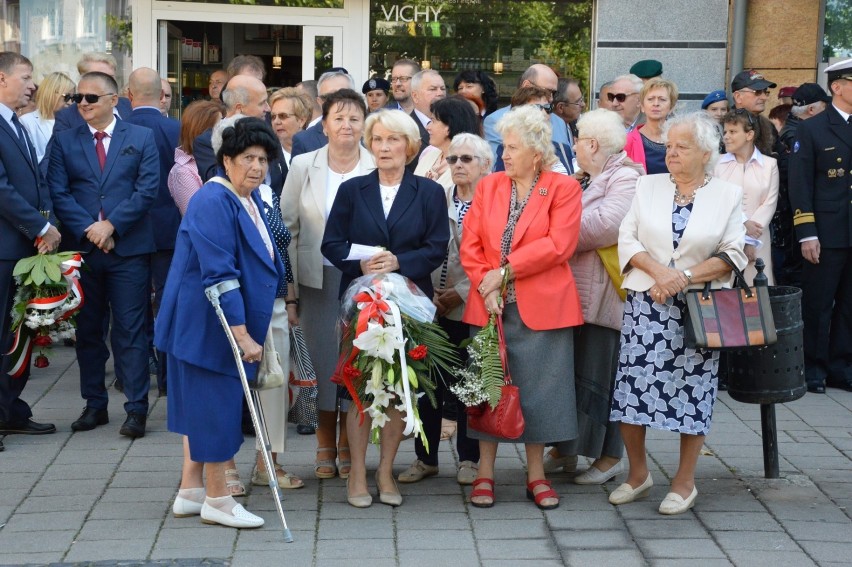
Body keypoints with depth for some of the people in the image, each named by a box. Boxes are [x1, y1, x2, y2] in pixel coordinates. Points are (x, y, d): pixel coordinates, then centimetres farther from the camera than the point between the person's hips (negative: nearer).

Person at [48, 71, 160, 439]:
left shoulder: (141, 138, 5)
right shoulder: (64, 141, 9)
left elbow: (147, 189, -4)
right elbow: (58, 192, 0)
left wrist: (111, 225, -13)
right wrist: (88, 228, -13)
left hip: (129, 249, -2)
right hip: (81, 249, 2)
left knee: (131, 332, -2)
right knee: (88, 331, 9)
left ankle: (136, 409, 3)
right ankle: (95, 405, 19)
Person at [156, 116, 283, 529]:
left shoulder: (251, 199, 9)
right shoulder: (213, 203, -21)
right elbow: (219, 274, -26)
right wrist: (242, 334, -27)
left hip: (233, 322, 10)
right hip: (209, 323, -10)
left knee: (201, 403, 15)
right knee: (216, 404, -2)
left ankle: (190, 491, 24)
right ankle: (217, 500, 9)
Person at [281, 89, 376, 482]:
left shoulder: (378, 169, -1)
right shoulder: (304, 166, 4)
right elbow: (287, 225, 5)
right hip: (318, 279, 1)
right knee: (321, 357, 5)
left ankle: (348, 448, 17)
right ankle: (325, 447, 18)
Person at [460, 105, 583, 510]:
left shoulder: (563, 188, 0)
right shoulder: (489, 186, 11)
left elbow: (558, 244, -12)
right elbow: (470, 245, 5)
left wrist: (505, 271, -13)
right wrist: (485, 289, -9)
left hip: (542, 308, -2)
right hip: (491, 305, 3)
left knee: (537, 389, 4)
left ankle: (536, 476, 16)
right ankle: (485, 474, 14)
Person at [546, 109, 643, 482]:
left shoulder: (625, 178, -11)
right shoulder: (591, 179, 19)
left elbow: (607, 224, -25)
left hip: (603, 294, -9)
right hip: (574, 291, 9)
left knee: (600, 374, -1)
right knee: (569, 370, 11)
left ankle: (610, 456, 10)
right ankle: (565, 449, 21)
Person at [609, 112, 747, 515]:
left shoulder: (728, 195, 3)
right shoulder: (649, 186, 9)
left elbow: (733, 254, -2)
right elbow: (627, 238, 3)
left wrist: (685, 277, -13)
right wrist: (657, 271, -14)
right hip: (646, 303, 2)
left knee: (692, 390, 1)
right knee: (633, 387, 0)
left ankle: (684, 482, 15)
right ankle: (638, 473, 18)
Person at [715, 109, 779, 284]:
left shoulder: (769, 164, 7)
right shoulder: (718, 163, 6)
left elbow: (770, 203, 1)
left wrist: (751, 241, -7)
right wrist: (742, 225, -13)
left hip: (758, 242, 0)